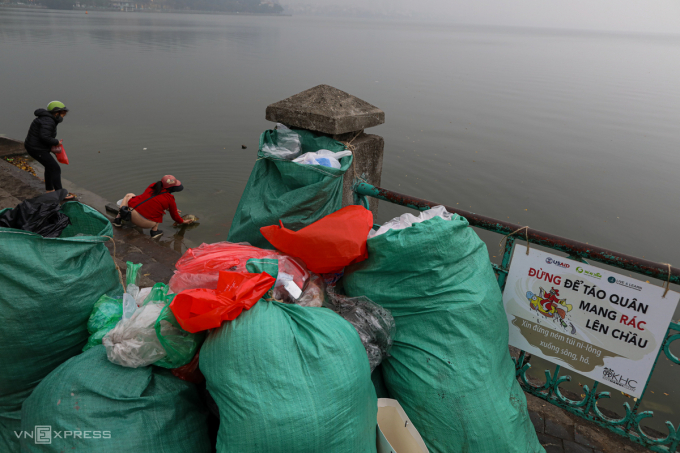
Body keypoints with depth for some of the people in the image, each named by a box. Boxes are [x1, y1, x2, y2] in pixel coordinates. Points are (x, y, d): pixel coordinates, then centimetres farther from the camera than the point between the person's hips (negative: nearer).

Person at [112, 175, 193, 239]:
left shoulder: (153, 186, 11)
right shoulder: (170, 199, -3)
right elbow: (175, 217, 11)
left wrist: (171, 209, 41)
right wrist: (183, 221, 33)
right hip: (145, 223, -3)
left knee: (129, 195, 33)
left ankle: (118, 220, 19)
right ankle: (154, 231, 13)